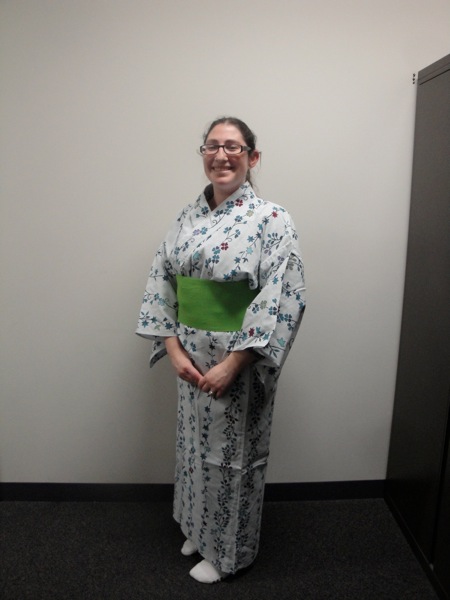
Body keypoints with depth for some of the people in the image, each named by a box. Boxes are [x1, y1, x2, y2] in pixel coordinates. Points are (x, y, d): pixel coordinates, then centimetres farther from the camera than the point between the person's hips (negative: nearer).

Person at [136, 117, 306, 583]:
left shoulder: (271, 219, -12)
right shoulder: (187, 217, 4)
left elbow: (283, 300, -19)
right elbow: (160, 285, 4)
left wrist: (233, 364, -21)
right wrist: (174, 349, -7)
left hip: (240, 361, -5)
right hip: (191, 358, 5)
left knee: (231, 453, 11)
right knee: (194, 444, 21)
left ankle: (227, 551, 37)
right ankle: (198, 527, 48)